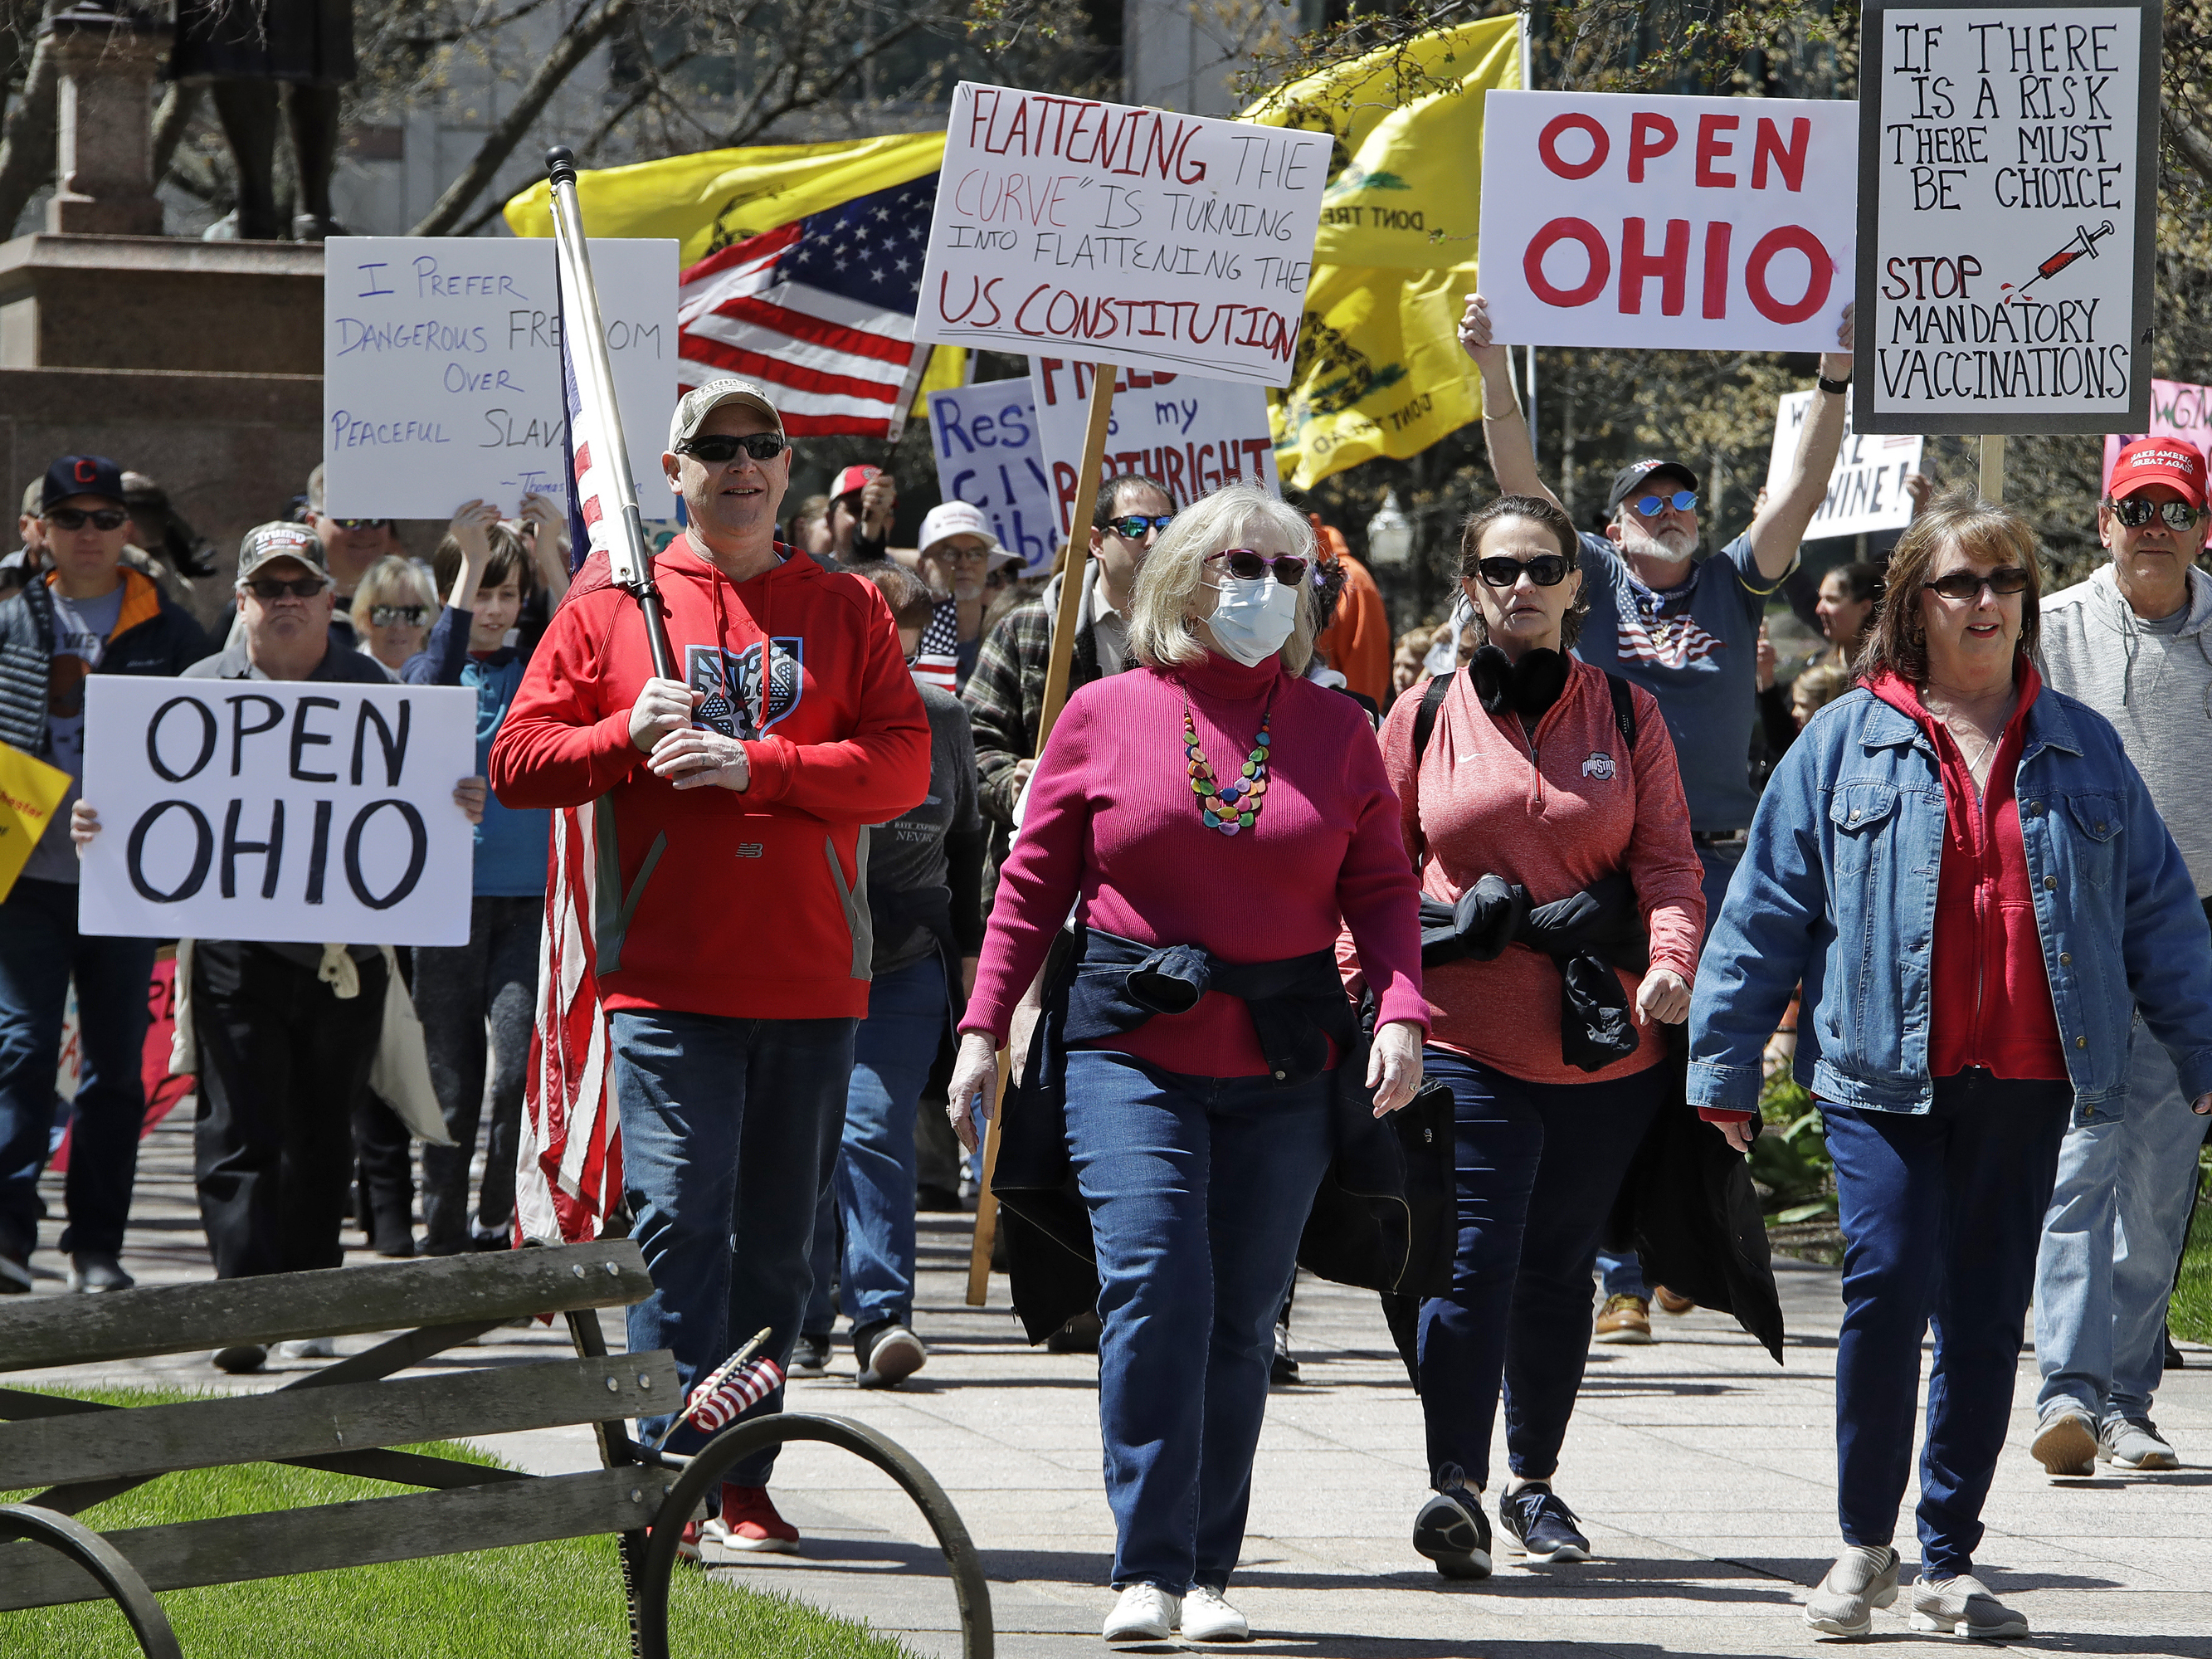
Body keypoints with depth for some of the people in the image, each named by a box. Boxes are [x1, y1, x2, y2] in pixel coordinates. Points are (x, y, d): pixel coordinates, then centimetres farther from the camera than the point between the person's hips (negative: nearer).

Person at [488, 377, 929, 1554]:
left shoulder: (846, 610, 10)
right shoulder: (607, 605, 8)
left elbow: (904, 763, -2)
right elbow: (518, 761, 5)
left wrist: (753, 764, -14)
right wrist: (628, 736, -13)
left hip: (811, 980, 2)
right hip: (667, 979, -2)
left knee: (778, 1240, 6)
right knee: (679, 1218, -12)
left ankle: (743, 1485, 13)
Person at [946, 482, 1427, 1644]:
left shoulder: (1335, 731, 9)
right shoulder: (1104, 717, 4)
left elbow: (1381, 887, 7)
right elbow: (1034, 883, 7)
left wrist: (1402, 1012, -9)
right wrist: (984, 1028, 2)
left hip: (1282, 1064, 2)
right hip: (1131, 1050, -2)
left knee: (1241, 1319, 3)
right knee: (1155, 1287, -15)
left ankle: (1209, 1574, 10)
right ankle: (1148, 1571, -13)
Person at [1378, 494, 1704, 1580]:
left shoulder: (1626, 716, 8)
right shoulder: (1425, 717, 7)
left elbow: (1666, 859, 2)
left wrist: (1670, 958, -17)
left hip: (1605, 1039, 2)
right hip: (1464, 1033, -2)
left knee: (1559, 1267, 10)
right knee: (1473, 1255, -15)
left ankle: (1534, 1479, 24)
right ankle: (1455, 1484, -20)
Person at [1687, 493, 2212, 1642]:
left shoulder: (2081, 750, 11)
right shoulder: (1846, 743, 5)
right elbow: (1767, 907, 6)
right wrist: (1724, 1064, 5)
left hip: (2025, 1083, 2)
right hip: (1884, 1074, -2)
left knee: (1986, 1317, 4)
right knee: (1889, 1279, -15)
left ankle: (1948, 1566, 14)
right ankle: (1863, 1545, 1)